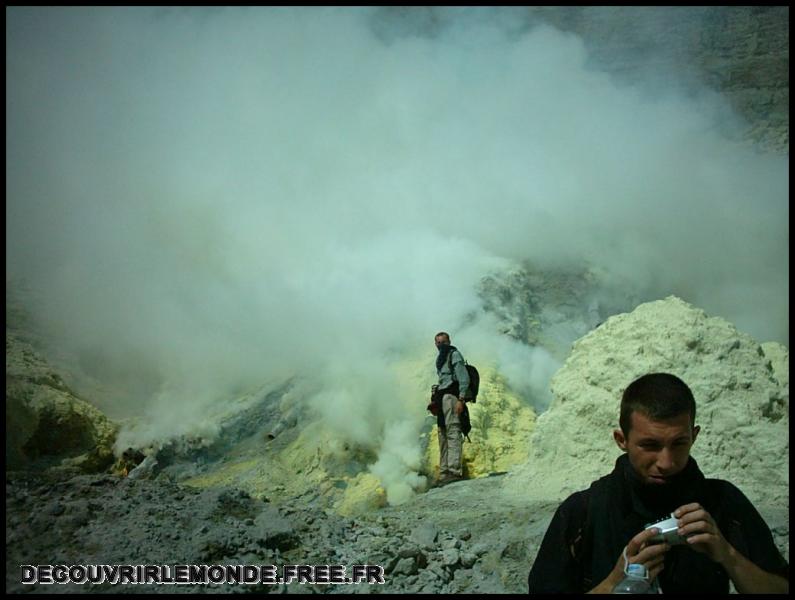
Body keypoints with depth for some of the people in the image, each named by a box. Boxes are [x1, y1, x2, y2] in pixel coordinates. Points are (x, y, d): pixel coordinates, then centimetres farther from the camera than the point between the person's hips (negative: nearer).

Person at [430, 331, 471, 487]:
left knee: (453, 432, -18)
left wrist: (461, 400, -20)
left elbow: (464, 378, -10)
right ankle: (444, 473, 4)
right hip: (442, 398, 9)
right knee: (443, 435, 5)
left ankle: (455, 471, -27)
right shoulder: (441, 359, 26)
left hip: (451, 397, -9)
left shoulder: (454, 354, 0)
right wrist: (435, 401, 15)